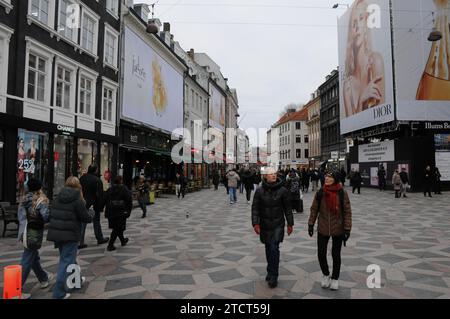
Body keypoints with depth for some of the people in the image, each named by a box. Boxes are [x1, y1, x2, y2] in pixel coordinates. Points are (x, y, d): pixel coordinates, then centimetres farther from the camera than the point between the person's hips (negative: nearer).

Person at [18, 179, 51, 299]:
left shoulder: (24, 200, 6)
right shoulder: (41, 201, -15)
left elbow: (20, 215, 8)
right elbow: (46, 217, -21)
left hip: (24, 232, 8)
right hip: (34, 234, -8)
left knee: (34, 257, 21)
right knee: (26, 262, -1)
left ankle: (44, 278, 40)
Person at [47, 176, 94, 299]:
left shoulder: (58, 198, 5)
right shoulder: (77, 200, -13)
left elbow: (52, 214, 9)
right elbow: (86, 218, -11)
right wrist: (92, 214, 10)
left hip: (56, 233, 7)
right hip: (70, 235, -7)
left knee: (69, 258, 23)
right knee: (66, 262, 1)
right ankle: (59, 293, 2)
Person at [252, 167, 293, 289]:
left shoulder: (283, 190, -5)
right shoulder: (259, 191, -4)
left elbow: (287, 208, 3)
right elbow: (255, 208, -4)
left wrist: (290, 224, 6)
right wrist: (255, 223, -14)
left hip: (278, 225, -2)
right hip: (264, 225, 2)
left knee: (274, 248, -10)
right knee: (268, 248, 14)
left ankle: (273, 276, 1)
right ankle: (271, 271, 32)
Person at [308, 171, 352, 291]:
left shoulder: (342, 193, -11)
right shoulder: (320, 193, -5)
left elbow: (347, 212, -8)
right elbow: (314, 209, 2)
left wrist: (347, 229, -10)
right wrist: (310, 225, 3)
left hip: (338, 230, -1)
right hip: (322, 229, 2)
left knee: (336, 254, 12)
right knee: (321, 253, 6)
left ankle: (335, 278, 34)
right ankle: (325, 275, 34)